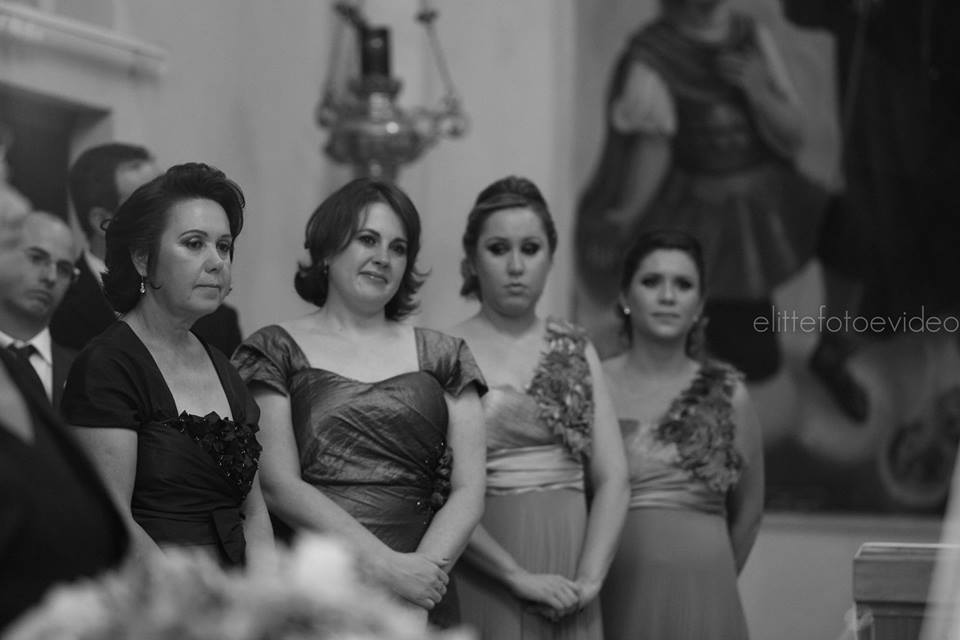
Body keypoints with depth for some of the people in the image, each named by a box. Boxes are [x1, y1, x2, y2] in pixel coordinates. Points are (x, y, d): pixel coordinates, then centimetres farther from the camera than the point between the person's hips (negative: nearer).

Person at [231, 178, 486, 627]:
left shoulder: (442, 358, 13)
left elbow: (468, 492, 6)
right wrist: (388, 565, -13)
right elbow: (279, 486, -5)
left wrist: (423, 568, -12)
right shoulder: (277, 352, 5)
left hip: (418, 600, 2)